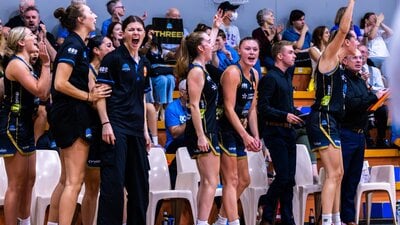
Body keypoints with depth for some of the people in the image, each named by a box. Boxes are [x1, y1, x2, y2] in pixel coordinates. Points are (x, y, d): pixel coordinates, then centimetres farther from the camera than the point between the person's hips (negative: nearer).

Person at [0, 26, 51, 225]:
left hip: (25, 127, 10)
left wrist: (46, 65, 10)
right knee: (16, 185, -7)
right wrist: (45, 63, -18)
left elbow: (44, 94, 11)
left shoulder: (25, 65, 15)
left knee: (29, 179, 16)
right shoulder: (16, 64, -15)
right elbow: (40, 91, -23)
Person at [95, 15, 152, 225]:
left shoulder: (143, 63, 16)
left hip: (136, 129, 7)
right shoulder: (113, 58, -4)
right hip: (116, 126, -7)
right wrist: (105, 123, -18)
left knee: (140, 182, 10)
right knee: (113, 180, -9)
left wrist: (145, 130, 17)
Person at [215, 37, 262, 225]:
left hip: (240, 132, 9)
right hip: (226, 130, -9)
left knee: (244, 180, 15)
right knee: (231, 181, -11)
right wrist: (245, 135, -22)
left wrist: (256, 136, 8)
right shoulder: (232, 73, -15)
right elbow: (229, 108, -19)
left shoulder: (254, 75, 11)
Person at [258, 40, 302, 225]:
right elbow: (263, 107, -18)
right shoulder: (270, 78, -11)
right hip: (275, 132, -9)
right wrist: (285, 116, -21)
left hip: (288, 132, 9)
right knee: (283, 176, -11)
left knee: (289, 177, 8)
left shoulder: (287, 76, 17)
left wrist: (295, 114, 9)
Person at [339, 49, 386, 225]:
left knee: (353, 179, 12)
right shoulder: (342, 79, -9)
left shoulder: (361, 81, 18)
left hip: (360, 135, 9)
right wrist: (374, 97, -18)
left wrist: (378, 103, 1)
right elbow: (349, 103, -22)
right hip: (345, 133, -9)